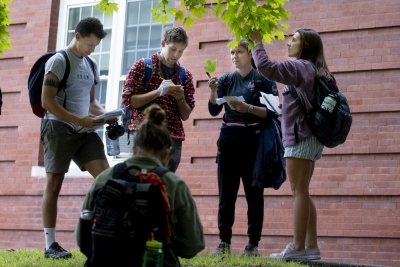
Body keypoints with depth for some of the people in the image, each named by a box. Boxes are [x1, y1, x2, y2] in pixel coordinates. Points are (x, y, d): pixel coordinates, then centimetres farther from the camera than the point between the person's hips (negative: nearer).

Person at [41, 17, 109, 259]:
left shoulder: (90, 65, 17)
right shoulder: (59, 61, -6)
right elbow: (47, 101, -13)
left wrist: (105, 115, 3)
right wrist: (78, 120, -18)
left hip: (85, 131, 7)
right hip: (59, 128, -7)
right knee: (54, 184, -3)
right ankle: (51, 245, 1)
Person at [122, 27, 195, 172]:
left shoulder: (185, 76, 15)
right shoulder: (142, 66, 6)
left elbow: (185, 115, 16)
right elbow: (128, 100, -2)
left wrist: (180, 98, -5)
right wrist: (158, 92, -13)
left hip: (173, 138, 4)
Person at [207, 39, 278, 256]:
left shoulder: (263, 79, 0)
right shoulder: (226, 79, 11)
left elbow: (270, 112, -8)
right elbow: (214, 110, 3)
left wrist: (248, 108, -21)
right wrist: (213, 90, -12)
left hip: (253, 139, -3)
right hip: (229, 139, 4)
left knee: (254, 193, -1)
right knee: (226, 193, 3)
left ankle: (253, 244, 4)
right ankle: (224, 242, 8)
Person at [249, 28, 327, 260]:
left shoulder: (301, 66, -8)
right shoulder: (311, 70, 21)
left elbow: (267, 67, -19)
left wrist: (258, 43, -6)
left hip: (300, 137, -9)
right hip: (309, 137, 9)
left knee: (299, 191, -11)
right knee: (302, 192, 8)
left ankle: (298, 247, -12)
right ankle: (311, 247, 6)